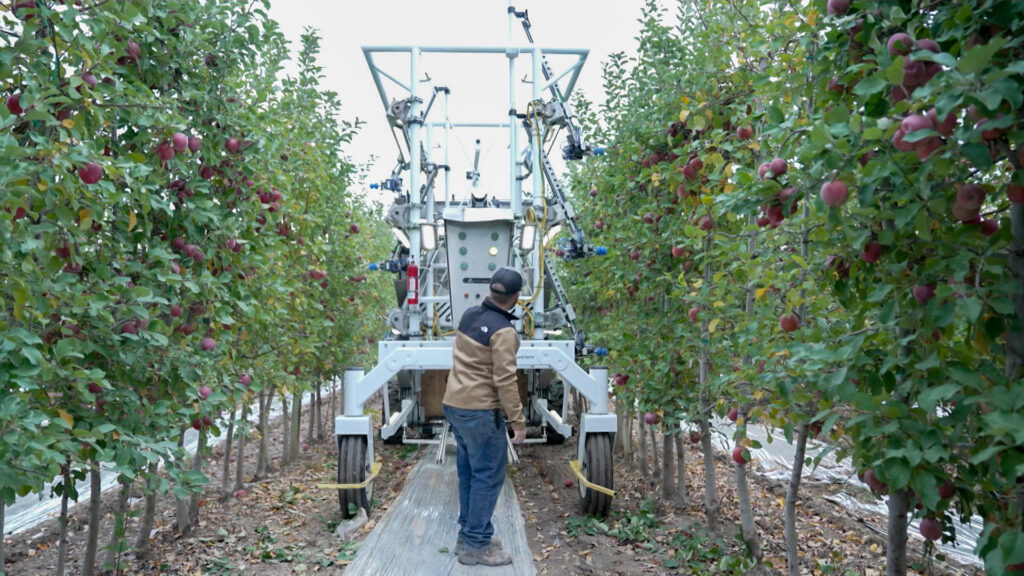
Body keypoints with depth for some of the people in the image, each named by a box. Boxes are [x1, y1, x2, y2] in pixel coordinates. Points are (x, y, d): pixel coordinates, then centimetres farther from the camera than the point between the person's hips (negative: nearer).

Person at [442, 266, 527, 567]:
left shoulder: (469, 314, 6)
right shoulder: (503, 331, -18)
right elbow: (505, 380, -20)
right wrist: (518, 420, -14)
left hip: (455, 405, 9)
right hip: (480, 411, -9)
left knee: (469, 473, 17)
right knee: (488, 477, 1)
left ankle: (469, 534, 26)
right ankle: (475, 545, 6)